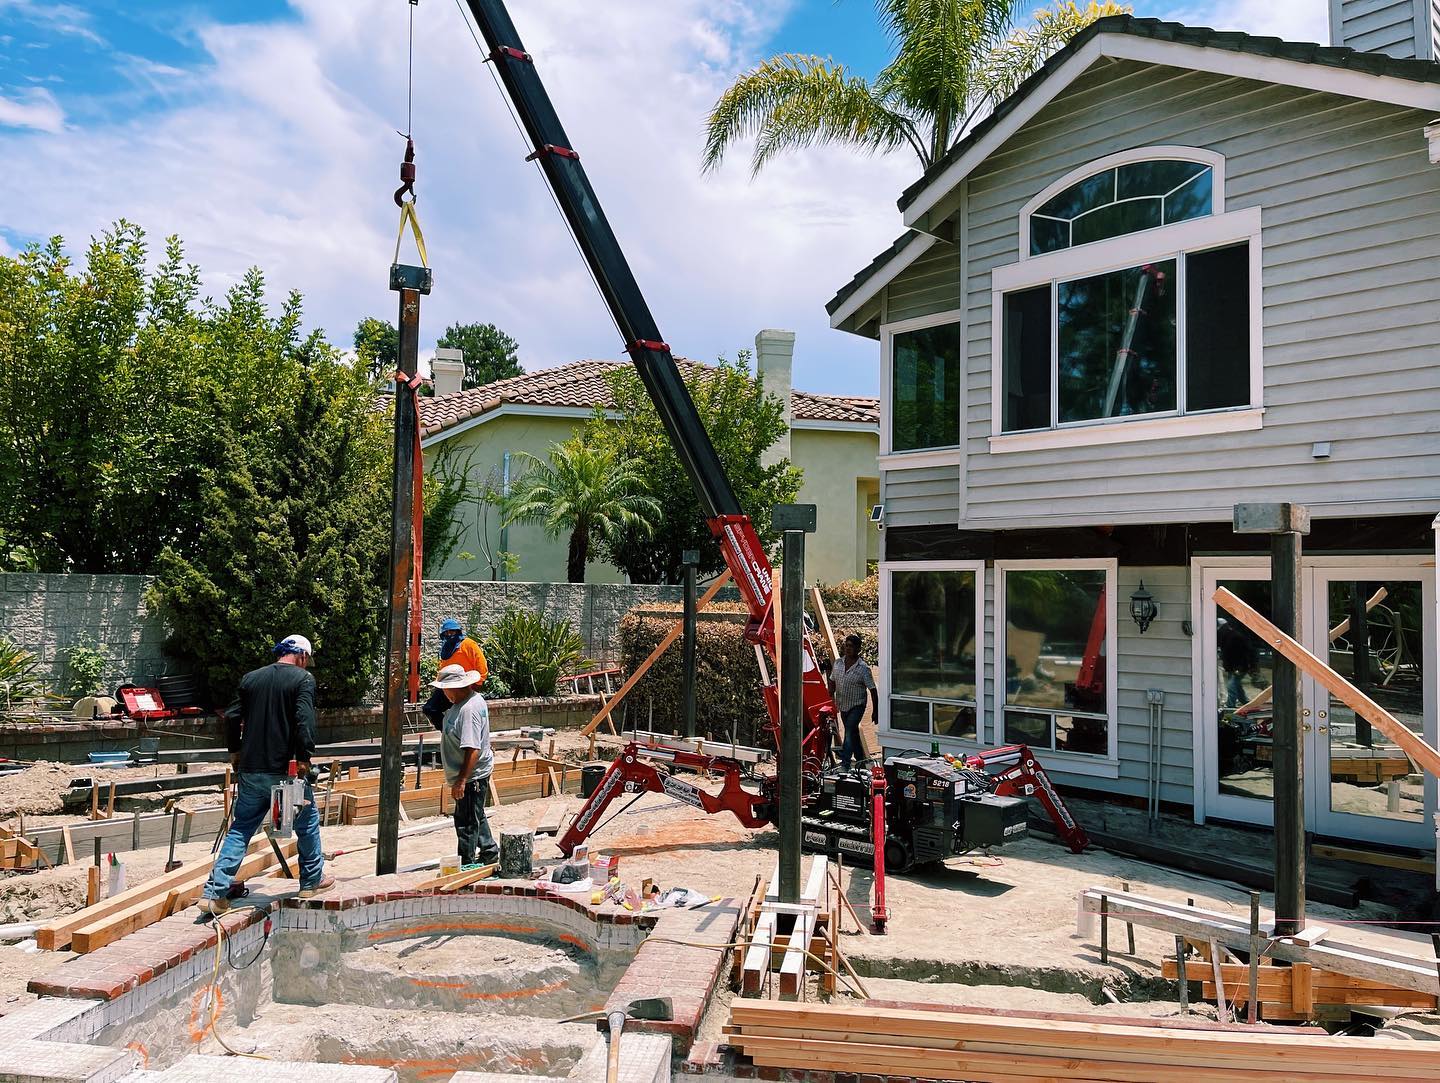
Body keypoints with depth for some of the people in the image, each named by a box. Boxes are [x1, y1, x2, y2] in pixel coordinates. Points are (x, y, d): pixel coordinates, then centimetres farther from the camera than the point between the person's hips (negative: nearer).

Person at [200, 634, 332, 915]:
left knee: (239, 830, 12)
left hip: (251, 770, 5)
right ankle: (312, 880, 26)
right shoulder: (303, 678, -6)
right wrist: (304, 757, -15)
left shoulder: (251, 678, 10)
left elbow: (232, 717, 8)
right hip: (286, 770, -4)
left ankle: (214, 892, 4)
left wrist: (235, 751, 19)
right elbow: (304, 720, -18)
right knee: (307, 821, 15)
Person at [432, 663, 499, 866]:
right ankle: (489, 851, 39)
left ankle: (467, 866, 13)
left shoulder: (469, 710, -27)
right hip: (475, 774, 11)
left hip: (472, 776, -11)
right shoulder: (472, 698, 6)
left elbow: (473, 749, -31)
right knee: (476, 816, 25)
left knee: (467, 822, 2)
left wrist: (461, 781, -29)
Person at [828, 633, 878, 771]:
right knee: (853, 733, 17)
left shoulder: (863, 668, -15)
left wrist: (876, 711, -10)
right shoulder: (837, 663, -1)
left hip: (857, 705, -6)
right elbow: (832, 683, 10)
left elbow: (873, 690, -10)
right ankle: (861, 760, 33)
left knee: (850, 731, -18)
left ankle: (845, 764, -19)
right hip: (843, 706, 6)